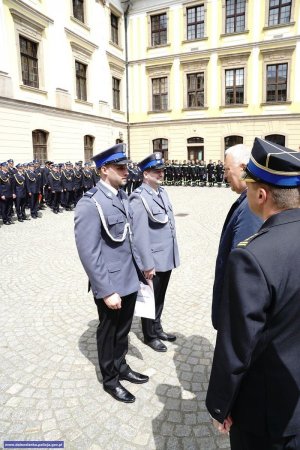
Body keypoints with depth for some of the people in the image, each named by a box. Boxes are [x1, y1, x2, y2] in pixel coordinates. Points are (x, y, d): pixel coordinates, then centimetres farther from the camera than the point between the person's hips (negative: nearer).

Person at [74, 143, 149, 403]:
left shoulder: (123, 196, 4)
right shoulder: (90, 204, -21)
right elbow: (89, 254, -22)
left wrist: (140, 271, 12)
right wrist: (107, 291, -21)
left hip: (130, 280, 7)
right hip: (111, 284, -7)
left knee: (123, 329, 24)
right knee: (109, 332, 15)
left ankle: (121, 367, 47)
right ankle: (110, 379, 37)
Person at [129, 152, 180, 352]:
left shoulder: (162, 191, 6)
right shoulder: (139, 198, -19)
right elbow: (140, 236, -21)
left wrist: (173, 253, 14)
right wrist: (148, 265, -19)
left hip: (167, 258, 7)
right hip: (153, 260, -7)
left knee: (160, 297, 23)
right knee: (150, 298, 12)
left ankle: (157, 329, 42)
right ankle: (150, 336, 32)